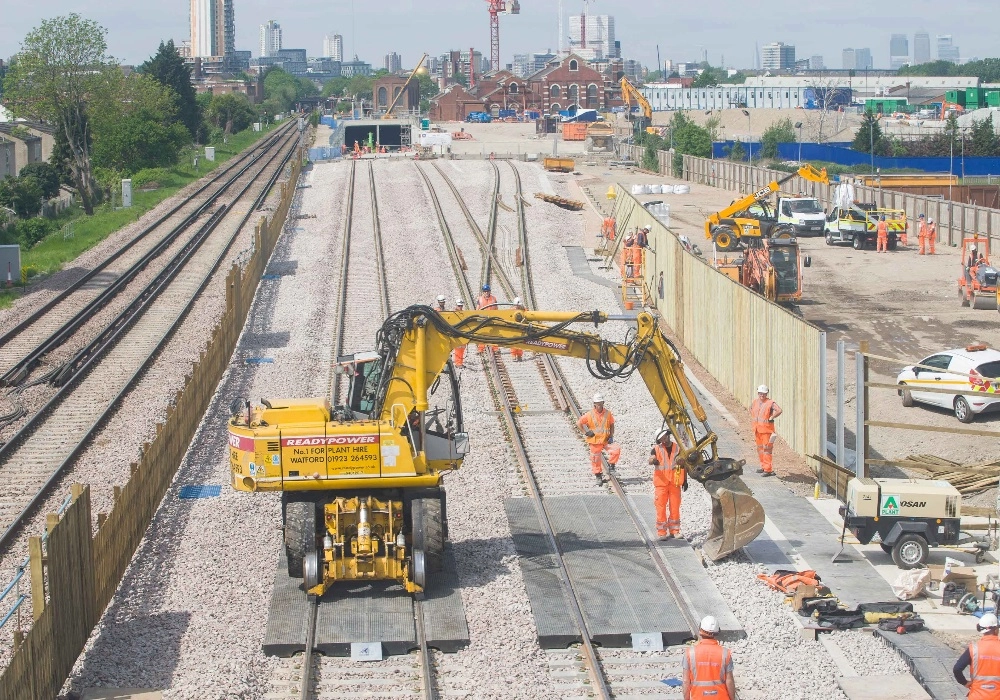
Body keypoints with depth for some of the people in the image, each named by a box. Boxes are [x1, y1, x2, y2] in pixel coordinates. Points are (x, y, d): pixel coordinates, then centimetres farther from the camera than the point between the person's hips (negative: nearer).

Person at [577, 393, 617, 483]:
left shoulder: (607, 413, -1)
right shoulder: (590, 414, -7)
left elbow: (612, 425, 11)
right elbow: (579, 423, 0)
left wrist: (611, 436, -1)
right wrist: (586, 432, -6)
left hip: (606, 439, 1)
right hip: (595, 440, -1)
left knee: (616, 451, -21)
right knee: (595, 459, 5)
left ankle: (611, 464, 4)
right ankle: (598, 476, 23)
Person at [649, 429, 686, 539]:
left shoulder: (678, 448, 7)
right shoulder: (656, 449, -1)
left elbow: (684, 465, 14)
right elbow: (650, 460, -20)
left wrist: (685, 480, 11)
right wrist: (653, 460, -44)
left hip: (675, 482, 2)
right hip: (661, 482, -2)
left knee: (675, 507, 6)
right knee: (661, 507, -4)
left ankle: (674, 531, 16)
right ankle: (661, 532, 0)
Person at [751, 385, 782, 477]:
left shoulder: (770, 403, -12)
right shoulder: (755, 402, 9)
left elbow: (779, 410, -24)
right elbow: (751, 408, 31)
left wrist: (771, 418, -16)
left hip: (766, 430, -7)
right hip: (757, 429, 7)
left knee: (767, 449, -8)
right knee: (760, 448, 14)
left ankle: (768, 469, -7)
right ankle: (763, 467, 25)